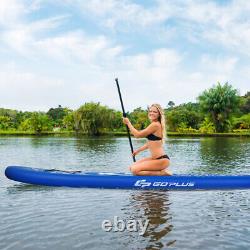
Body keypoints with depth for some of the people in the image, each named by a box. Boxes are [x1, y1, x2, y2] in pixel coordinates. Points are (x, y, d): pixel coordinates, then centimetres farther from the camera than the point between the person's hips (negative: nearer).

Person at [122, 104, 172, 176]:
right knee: (132, 167, 12)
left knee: (135, 170, -17)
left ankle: (162, 173, -7)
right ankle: (161, 170, 11)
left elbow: (138, 134, -12)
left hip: (162, 160, -10)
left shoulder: (155, 125, -16)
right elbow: (150, 143, 23)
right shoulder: (154, 125, 14)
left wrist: (128, 123, -1)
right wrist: (138, 150, 27)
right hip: (155, 158, 10)